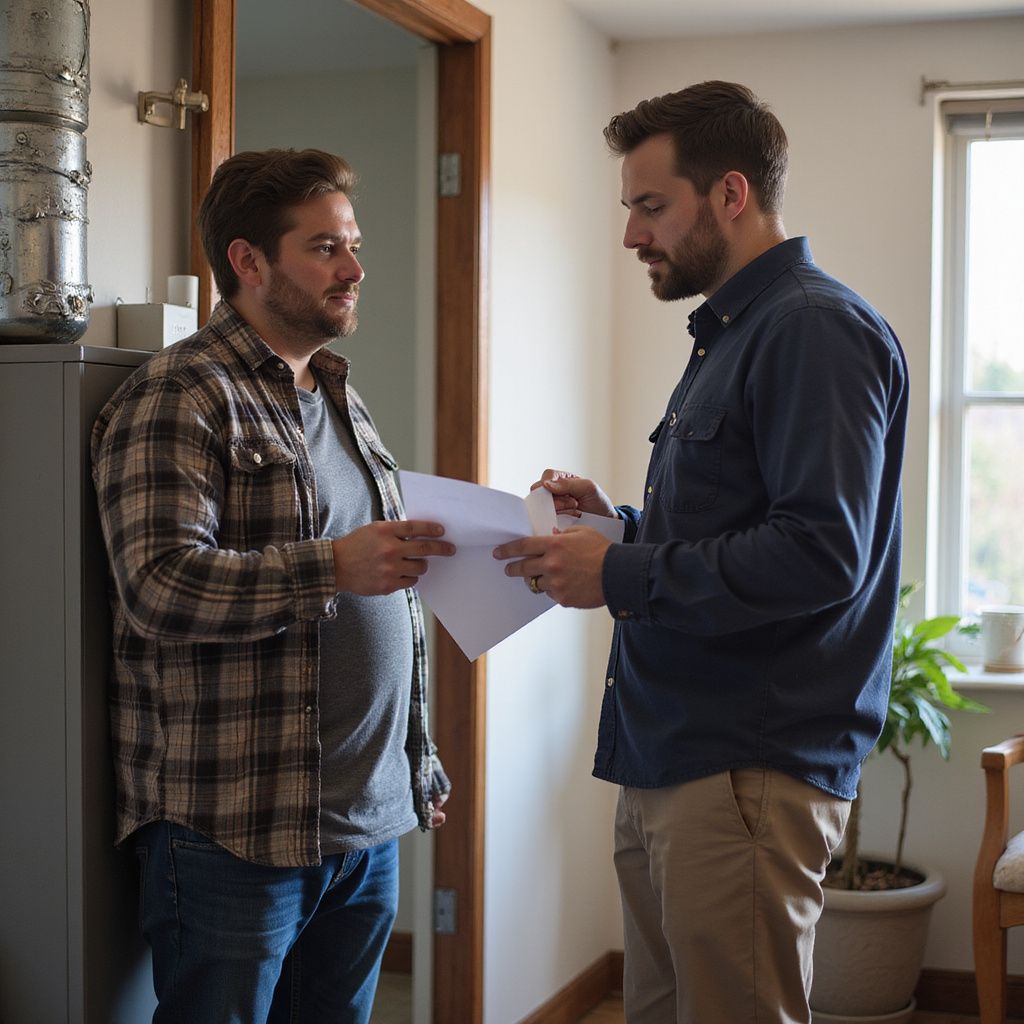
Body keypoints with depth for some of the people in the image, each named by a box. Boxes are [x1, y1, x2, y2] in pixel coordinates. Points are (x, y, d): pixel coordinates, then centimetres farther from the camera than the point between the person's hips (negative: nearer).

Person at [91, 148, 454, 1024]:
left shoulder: (341, 400, 18)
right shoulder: (180, 397, -8)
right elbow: (159, 586, -20)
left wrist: (420, 765, 20)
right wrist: (334, 567, -30)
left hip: (369, 824, 8)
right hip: (238, 833, -7)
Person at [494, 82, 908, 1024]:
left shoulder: (814, 329, -13)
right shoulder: (731, 335, 19)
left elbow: (819, 553, -23)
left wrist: (619, 575, -17)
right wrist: (619, 523, 8)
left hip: (750, 770, -10)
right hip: (669, 765, 10)